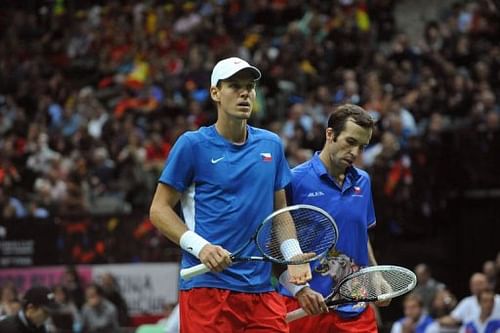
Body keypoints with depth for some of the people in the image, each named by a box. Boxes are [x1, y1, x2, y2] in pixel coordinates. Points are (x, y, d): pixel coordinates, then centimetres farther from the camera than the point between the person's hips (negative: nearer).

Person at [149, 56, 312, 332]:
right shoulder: (192, 144, -1)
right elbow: (159, 209, -1)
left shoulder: (271, 145, 14)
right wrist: (200, 247, -15)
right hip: (206, 284, -5)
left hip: (262, 287, 5)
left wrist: (293, 256, 4)